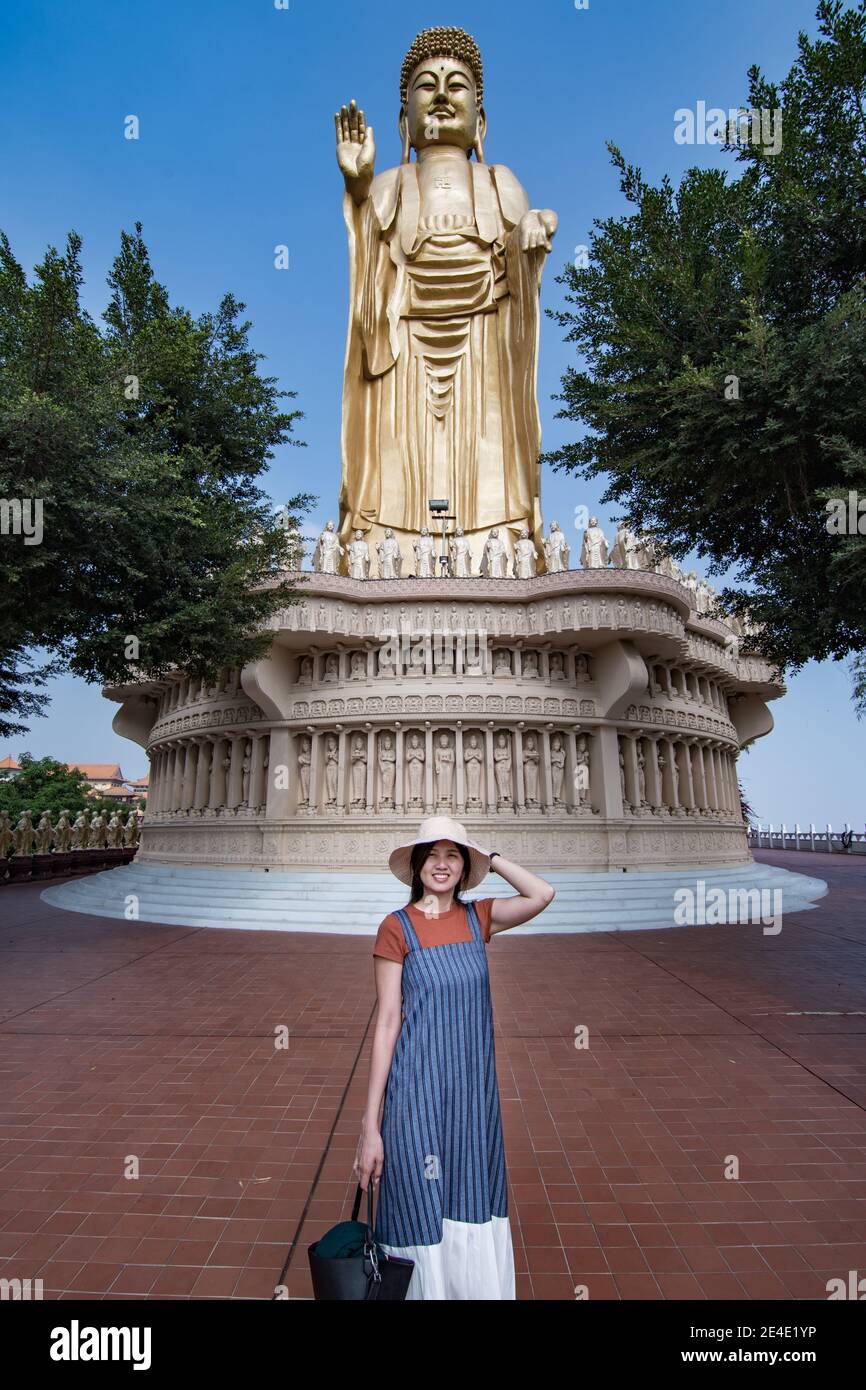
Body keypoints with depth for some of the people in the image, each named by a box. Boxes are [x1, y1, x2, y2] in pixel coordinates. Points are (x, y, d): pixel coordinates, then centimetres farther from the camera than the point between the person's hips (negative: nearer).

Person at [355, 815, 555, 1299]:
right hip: (417, 1090, -3)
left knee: (475, 1219, 14)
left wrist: (491, 856, -4)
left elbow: (543, 894, -10)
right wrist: (370, 1124, -9)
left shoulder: (477, 918, 3)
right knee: (421, 1220, 8)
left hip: (475, 1090, 4)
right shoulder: (397, 927, -8)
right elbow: (387, 1021, -9)